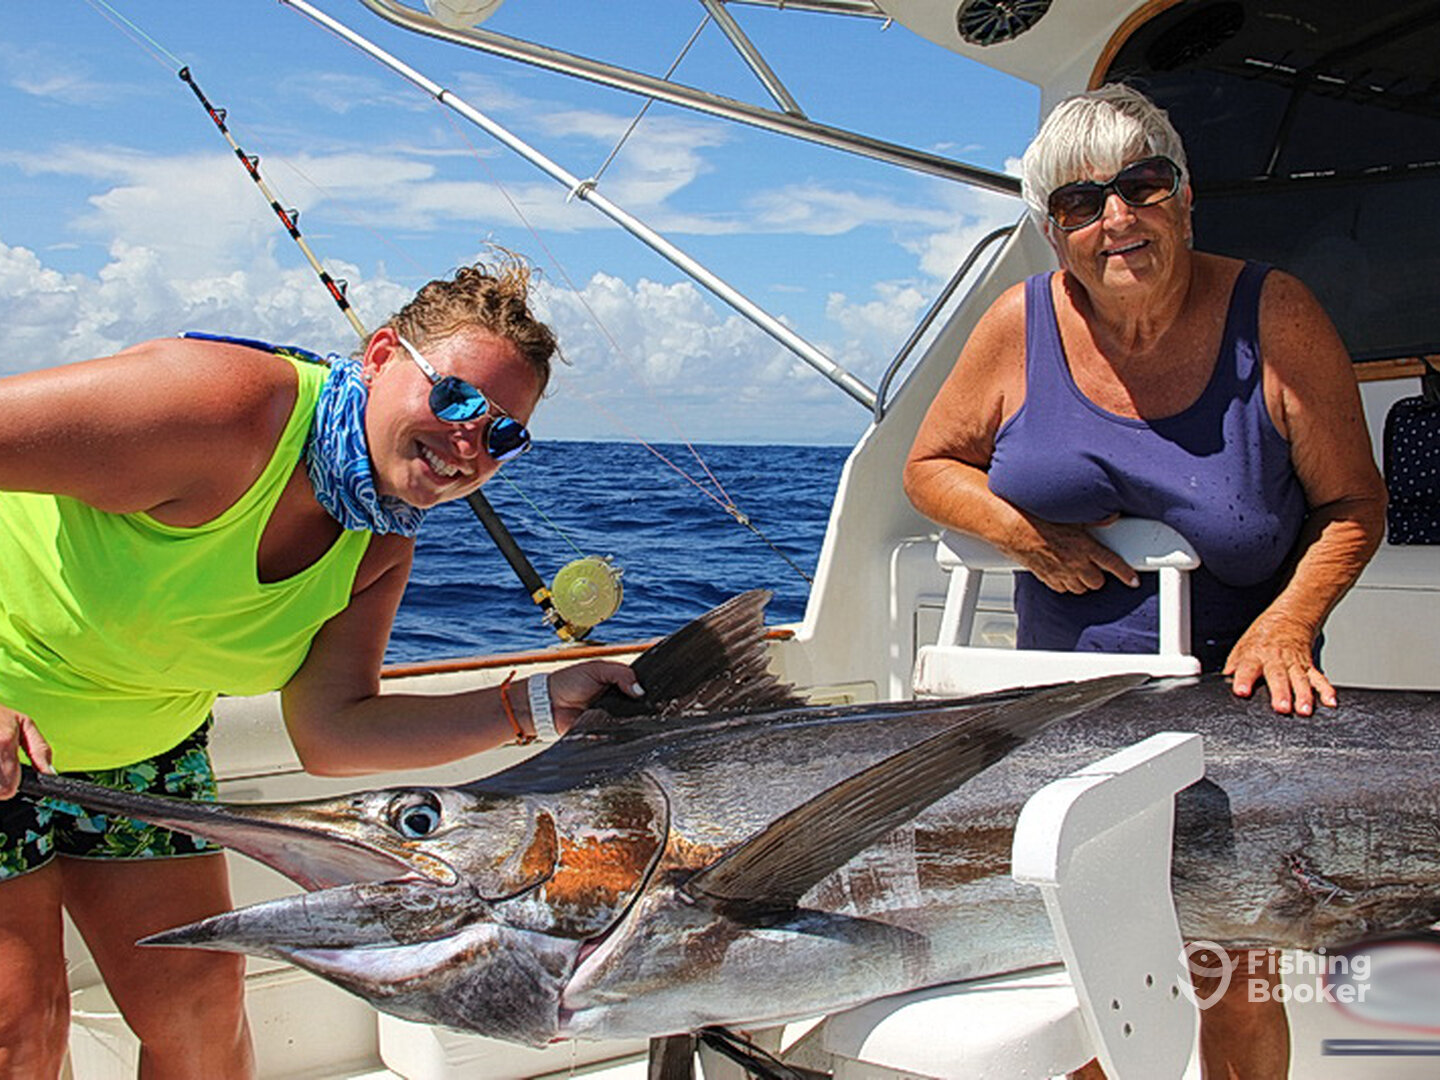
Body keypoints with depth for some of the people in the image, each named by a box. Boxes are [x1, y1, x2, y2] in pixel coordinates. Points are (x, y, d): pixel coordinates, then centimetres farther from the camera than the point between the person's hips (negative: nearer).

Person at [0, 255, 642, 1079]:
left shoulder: (382, 548, -7)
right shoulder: (227, 408, -32)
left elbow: (331, 733, -8)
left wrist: (537, 707, -15)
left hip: (137, 749, 6)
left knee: (201, 999, 8)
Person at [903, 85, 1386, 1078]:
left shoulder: (1272, 315, -11)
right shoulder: (1025, 324, -6)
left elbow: (1353, 504, -5)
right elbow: (931, 465, 6)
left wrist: (1287, 623, -20)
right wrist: (1022, 530, -12)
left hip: (1232, 698, -2)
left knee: (1232, 986, 4)